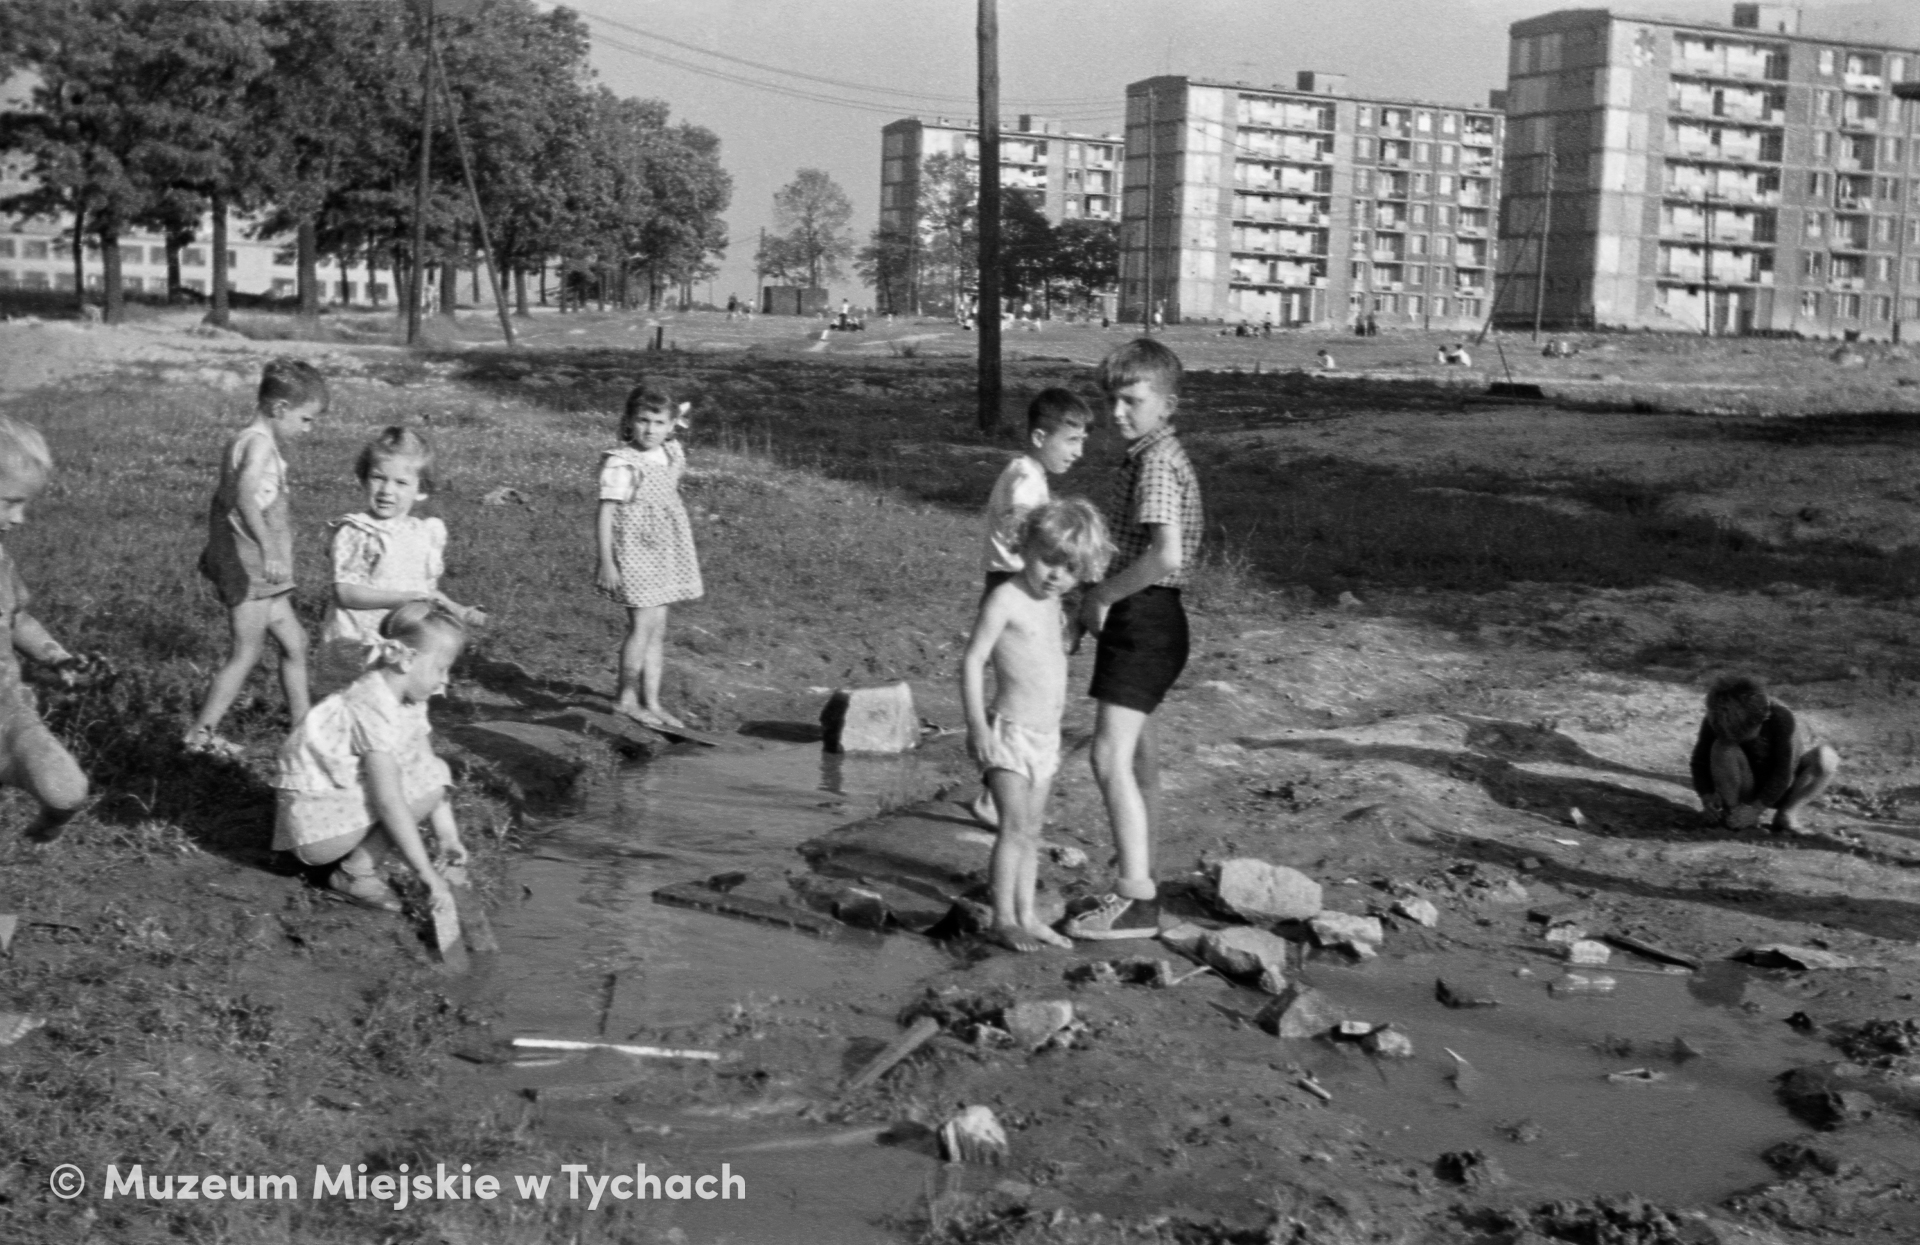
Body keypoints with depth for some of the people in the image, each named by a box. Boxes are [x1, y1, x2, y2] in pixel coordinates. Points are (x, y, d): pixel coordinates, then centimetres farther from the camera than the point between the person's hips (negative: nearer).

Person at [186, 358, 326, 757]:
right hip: (249, 566, -10)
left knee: (294, 641, 14)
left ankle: (303, 725, 22)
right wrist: (269, 549, -46)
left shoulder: (245, 441, 13)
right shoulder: (259, 443, -17)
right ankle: (201, 734, 7)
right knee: (247, 652, -1)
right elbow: (245, 496, -35)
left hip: (260, 573, 10)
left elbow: (225, 499, 24)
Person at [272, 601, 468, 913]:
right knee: (427, 778, -18)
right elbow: (388, 801, -30)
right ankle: (355, 873, -10)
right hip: (314, 819, -9)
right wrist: (427, 873, -29)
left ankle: (359, 855, 7)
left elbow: (431, 775, 7)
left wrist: (447, 835, 0)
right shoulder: (374, 709, -25)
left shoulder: (408, 700, 4)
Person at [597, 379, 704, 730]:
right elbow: (606, 513, -15)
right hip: (634, 551, -7)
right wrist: (606, 562, -18)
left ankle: (651, 701, 14)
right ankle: (626, 697, 7)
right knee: (643, 625, -7)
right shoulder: (620, 464, -14)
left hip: (663, 552, 7)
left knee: (657, 629, 8)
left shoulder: (671, 454, 6)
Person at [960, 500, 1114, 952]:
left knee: (1032, 830, 11)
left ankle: (1026, 916, 17)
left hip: (1046, 734, 8)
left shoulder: (1052, 603, 12)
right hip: (1009, 731, -8)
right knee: (1015, 825, -10)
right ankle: (1003, 920, -4)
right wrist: (978, 725, -21)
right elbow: (972, 660, -16)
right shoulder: (1005, 598, -13)